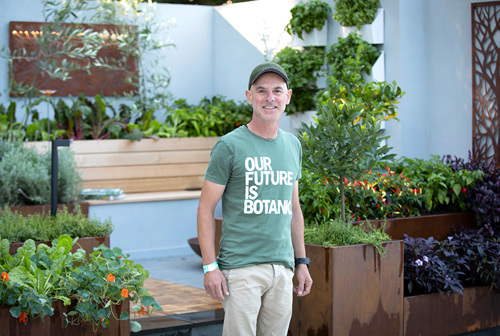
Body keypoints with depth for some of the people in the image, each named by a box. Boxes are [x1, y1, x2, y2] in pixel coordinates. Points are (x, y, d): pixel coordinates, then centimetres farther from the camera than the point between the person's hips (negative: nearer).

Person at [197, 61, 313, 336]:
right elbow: (205, 208, -4)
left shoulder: (293, 145, 13)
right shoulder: (229, 146, -5)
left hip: (282, 267, 6)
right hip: (241, 267, -5)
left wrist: (302, 262, 16)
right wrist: (210, 267, -10)